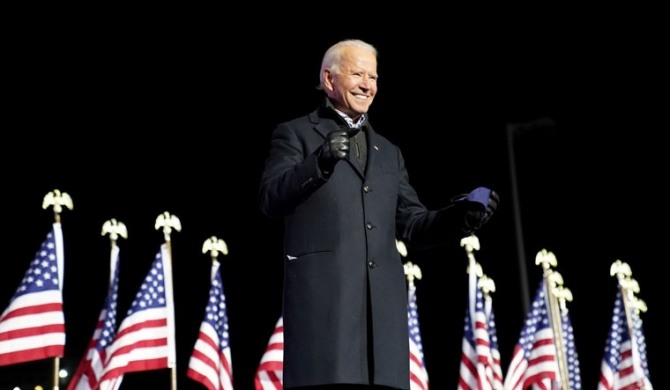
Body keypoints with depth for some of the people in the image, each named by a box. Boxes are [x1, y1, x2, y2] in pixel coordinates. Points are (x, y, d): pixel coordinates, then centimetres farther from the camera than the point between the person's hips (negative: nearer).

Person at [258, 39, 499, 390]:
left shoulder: (388, 153, 29)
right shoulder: (295, 134, 12)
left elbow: (412, 225, 23)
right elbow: (269, 199, -2)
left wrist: (460, 217, 4)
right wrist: (320, 162, -18)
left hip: (383, 297, 5)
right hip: (322, 290, -5)